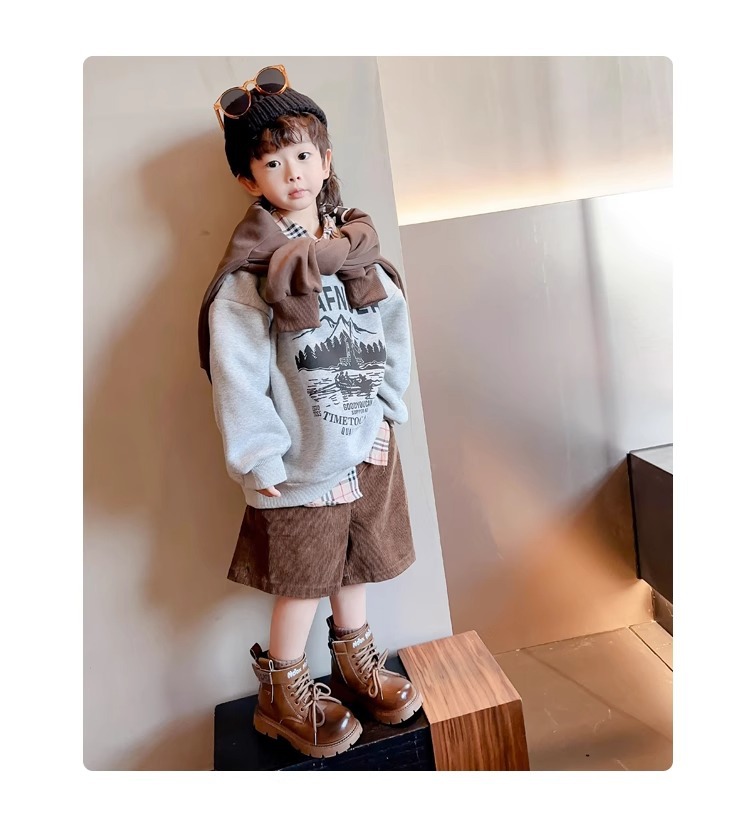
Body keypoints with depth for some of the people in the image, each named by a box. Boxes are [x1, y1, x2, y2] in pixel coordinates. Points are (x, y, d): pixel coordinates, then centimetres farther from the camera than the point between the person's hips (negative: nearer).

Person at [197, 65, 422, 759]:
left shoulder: (353, 246, 5)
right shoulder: (249, 271, -12)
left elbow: (393, 327, 7)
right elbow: (236, 374, -14)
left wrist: (387, 409, 1)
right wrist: (258, 461, -14)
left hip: (366, 442, 5)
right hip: (303, 457, -5)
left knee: (356, 561, 20)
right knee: (305, 580, 8)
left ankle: (355, 662, 44)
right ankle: (282, 693, 33)